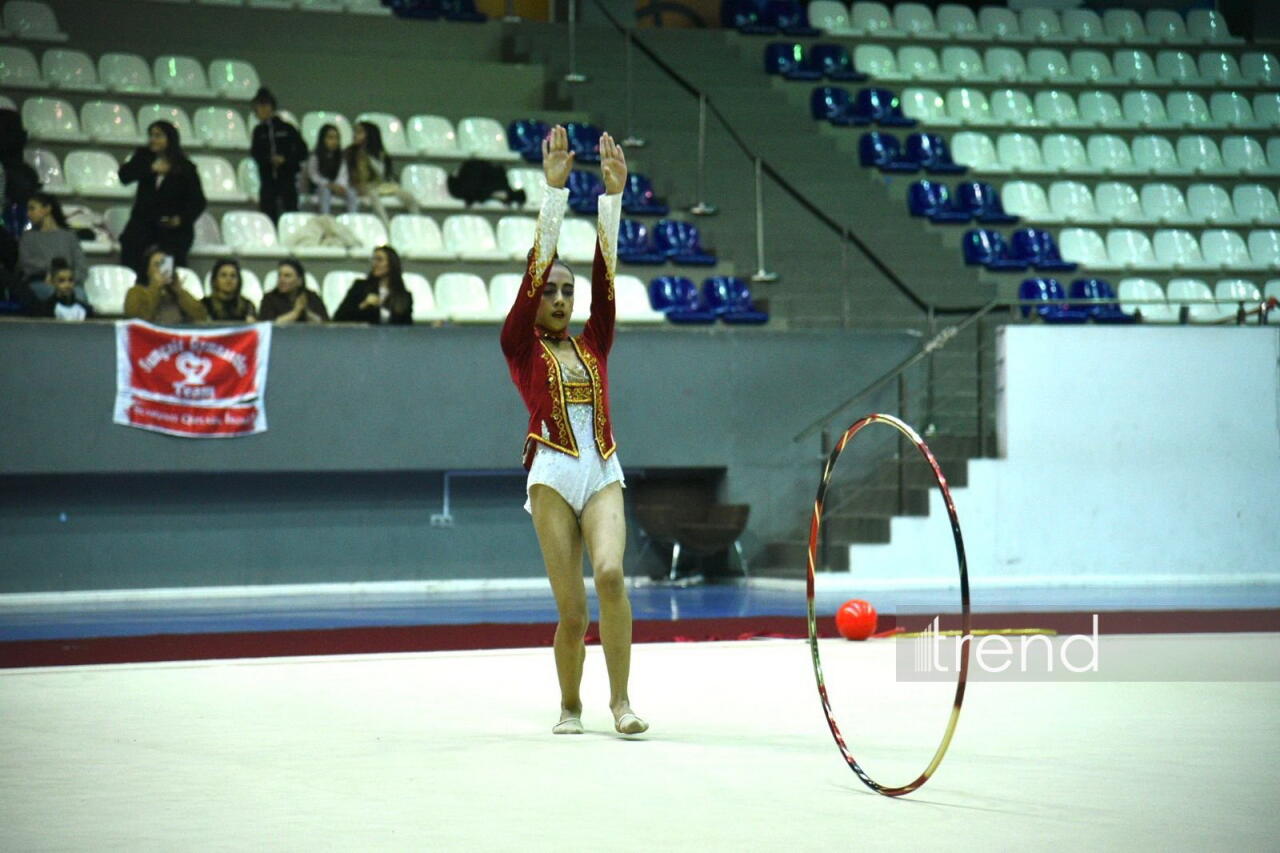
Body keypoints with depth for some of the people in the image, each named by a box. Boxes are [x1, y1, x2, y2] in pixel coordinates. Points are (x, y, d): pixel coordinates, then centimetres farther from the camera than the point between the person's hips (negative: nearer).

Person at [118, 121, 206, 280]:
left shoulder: (186, 168, 4)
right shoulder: (144, 157, 13)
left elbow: (198, 201, 2)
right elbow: (124, 175, -4)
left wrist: (181, 219, -16)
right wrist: (150, 169, -16)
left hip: (173, 227, -2)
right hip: (143, 223, 2)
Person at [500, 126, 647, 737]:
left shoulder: (593, 346, 17)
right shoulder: (521, 348, 8)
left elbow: (605, 274, 9)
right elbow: (536, 266, 0)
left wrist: (613, 192, 2)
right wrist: (555, 189, -7)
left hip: (603, 474, 2)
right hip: (553, 474, -2)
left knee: (610, 572, -23)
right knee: (571, 609, -5)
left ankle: (620, 698, -18)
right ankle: (570, 706, 16)